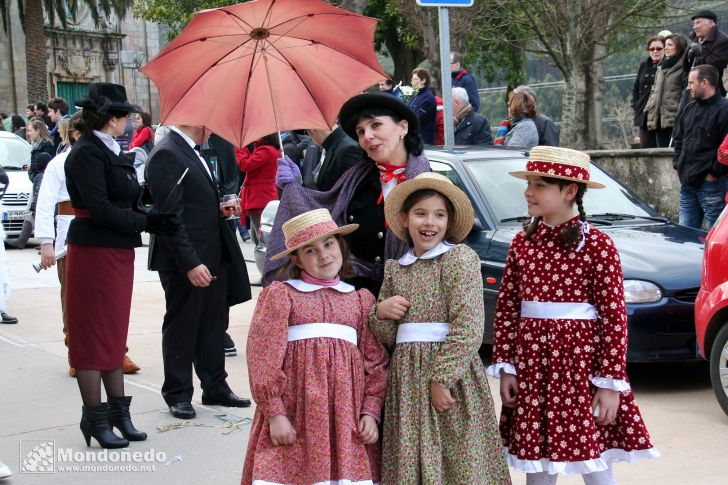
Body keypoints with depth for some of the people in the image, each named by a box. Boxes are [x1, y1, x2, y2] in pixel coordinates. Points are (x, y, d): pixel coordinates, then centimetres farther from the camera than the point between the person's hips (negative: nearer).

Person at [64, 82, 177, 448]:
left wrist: (151, 215, -4)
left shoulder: (109, 151, 13)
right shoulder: (86, 153, -14)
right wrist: (146, 223, -16)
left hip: (118, 250, 9)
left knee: (113, 332, 14)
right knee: (93, 333, 0)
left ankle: (117, 410, 22)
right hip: (94, 251, -9)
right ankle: (95, 417, 8)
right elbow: (98, 207, -21)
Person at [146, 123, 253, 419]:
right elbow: (169, 215, -21)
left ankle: (215, 388, 27)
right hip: (186, 262, -9)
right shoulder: (167, 155, -17)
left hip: (211, 258, 9)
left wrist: (221, 206, 6)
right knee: (181, 326, 4)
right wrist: (190, 263, -23)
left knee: (214, 325, 15)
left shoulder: (192, 152, 13)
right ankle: (178, 395, 15)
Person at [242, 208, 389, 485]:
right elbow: (263, 357, -4)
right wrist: (275, 414, -10)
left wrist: (371, 412, 0)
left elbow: (375, 361, 10)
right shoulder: (280, 295, 4)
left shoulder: (361, 299, 13)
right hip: (295, 410, -2)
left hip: (346, 413, 3)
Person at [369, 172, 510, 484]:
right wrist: (380, 313, -2)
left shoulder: (461, 257, -3)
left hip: (452, 373, -5)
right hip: (405, 380, 5)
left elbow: (468, 329, -13)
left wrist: (441, 379, -18)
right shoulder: (394, 269, 14)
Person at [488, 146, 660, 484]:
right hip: (531, 363, 4)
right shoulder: (521, 244, 6)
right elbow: (506, 309, 6)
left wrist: (610, 382, -12)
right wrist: (505, 367, 1)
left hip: (580, 359, -4)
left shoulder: (597, 245, -8)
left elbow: (614, 317, -10)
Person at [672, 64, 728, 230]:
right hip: (687, 184, 8)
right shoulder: (689, 109, 14)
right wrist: (678, 164, 12)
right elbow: (678, 140, 24)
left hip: (711, 185, -8)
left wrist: (715, 173, -14)